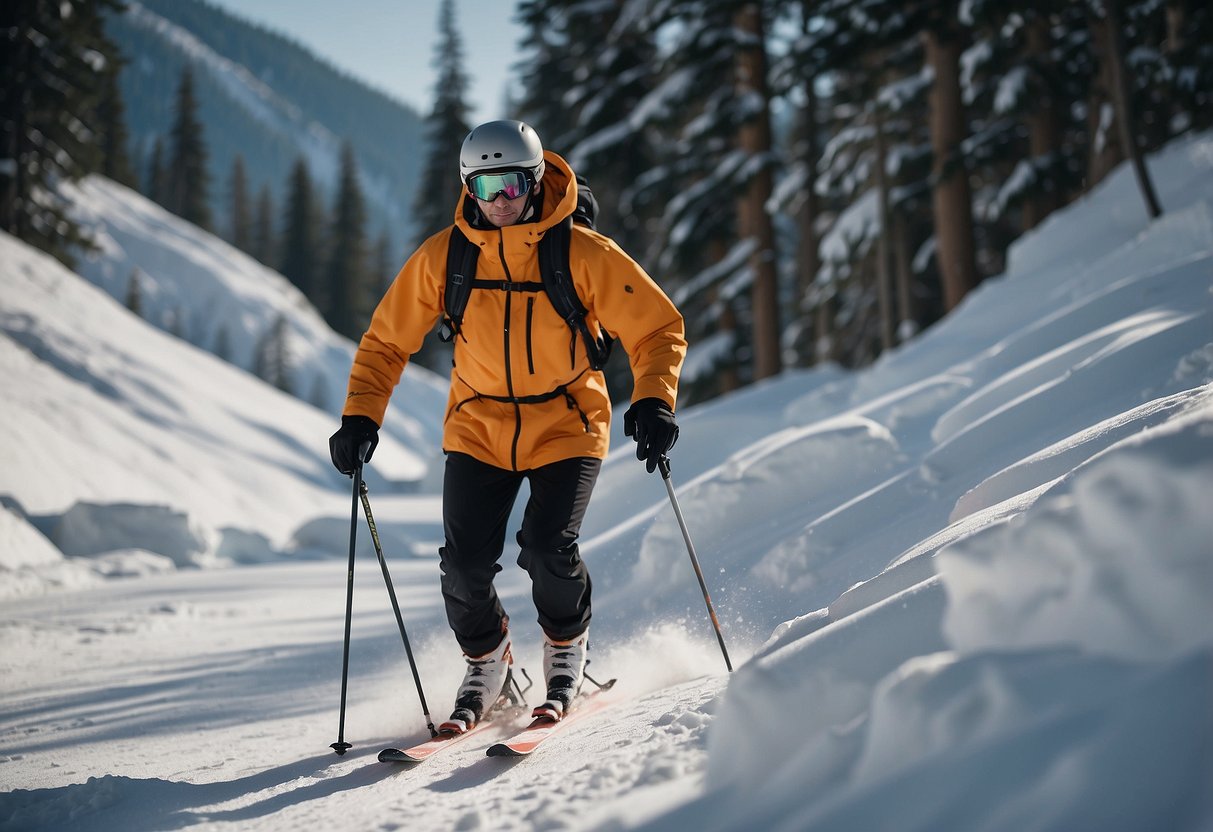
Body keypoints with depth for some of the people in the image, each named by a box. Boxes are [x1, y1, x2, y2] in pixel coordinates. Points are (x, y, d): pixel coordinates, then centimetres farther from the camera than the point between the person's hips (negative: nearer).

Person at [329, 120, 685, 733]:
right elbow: (387, 340, 3)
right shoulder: (442, 258, -8)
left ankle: (567, 648, 15)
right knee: (465, 562, -9)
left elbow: (657, 327, -9)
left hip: (566, 425, -2)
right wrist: (360, 416, -8)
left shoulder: (583, 255, -15)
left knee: (547, 549, -18)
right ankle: (485, 663, 22)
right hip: (479, 426, 2)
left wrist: (653, 401, -25)